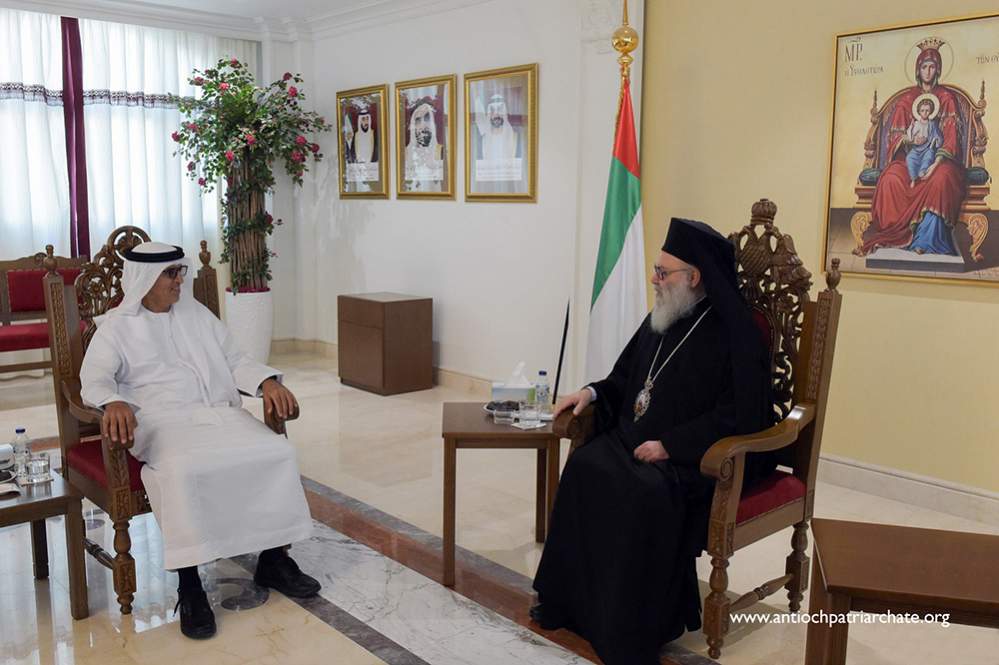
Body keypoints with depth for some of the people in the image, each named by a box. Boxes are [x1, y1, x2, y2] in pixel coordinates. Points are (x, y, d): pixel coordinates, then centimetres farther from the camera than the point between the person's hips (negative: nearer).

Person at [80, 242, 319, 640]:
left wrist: (268, 382, -6)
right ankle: (189, 585, -26)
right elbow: (94, 379, -5)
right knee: (183, 469, -38)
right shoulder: (117, 326, 7)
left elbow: (235, 361, 15)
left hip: (221, 414, 4)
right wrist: (113, 403, -30)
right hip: (164, 422, -4)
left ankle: (273, 560, -8)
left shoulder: (198, 314, 18)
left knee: (278, 452, -21)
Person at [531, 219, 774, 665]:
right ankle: (572, 600, -6)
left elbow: (739, 416, -19)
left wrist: (670, 445, -23)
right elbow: (629, 377, 22)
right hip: (639, 436, 7)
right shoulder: (663, 320, 9)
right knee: (583, 467, -17)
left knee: (649, 493, -33)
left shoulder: (735, 332, -14)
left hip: (703, 457, -7)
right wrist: (593, 392, 2)